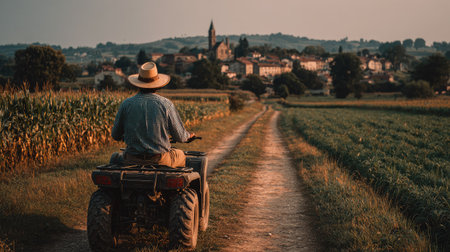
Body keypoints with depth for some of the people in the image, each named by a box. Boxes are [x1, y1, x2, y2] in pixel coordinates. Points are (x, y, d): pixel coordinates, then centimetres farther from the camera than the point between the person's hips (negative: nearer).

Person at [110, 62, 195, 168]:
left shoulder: (126, 104, -6)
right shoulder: (166, 104, -9)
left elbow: (115, 136, 4)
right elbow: (180, 137, -3)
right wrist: (188, 136, 21)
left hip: (133, 160, 1)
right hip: (160, 161, -1)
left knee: (115, 157, 33)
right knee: (181, 155, 31)